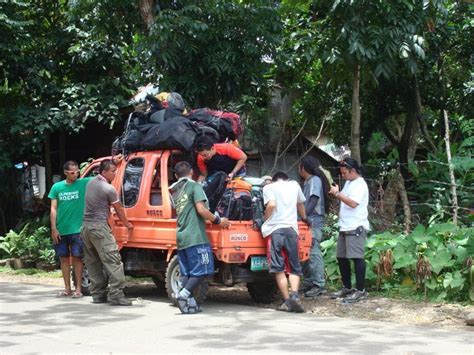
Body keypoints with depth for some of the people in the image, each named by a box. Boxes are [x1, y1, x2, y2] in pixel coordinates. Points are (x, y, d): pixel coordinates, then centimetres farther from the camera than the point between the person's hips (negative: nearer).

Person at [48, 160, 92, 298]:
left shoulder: (84, 183, -2)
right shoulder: (57, 187, 4)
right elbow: (53, 209, 4)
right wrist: (53, 228, -3)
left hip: (77, 230, -3)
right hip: (61, 230, 3)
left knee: (76, 258, 0)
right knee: (64, 259, 9)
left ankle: (78, 289, 5)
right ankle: (67, 288, 18)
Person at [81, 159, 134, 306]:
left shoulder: (91, 183, 9)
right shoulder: (109, 189, -12)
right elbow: (119, 209, 1)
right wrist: (127, 224, 14)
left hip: (85, 226, 9)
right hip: (99, 227, -9)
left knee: (93, 263, 11)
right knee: (113, 260, -10)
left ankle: (97, 294, 14)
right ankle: (116, 294, -16)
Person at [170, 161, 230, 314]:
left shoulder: (175, 191, 16)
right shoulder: (194, 186, -5)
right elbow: (201, 209, -14)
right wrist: (218, 220, -3)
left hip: (181, 238, 7)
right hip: (195, 237, -7)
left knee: (186, 273, 7)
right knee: (202, 271, -5)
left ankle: (190, 303, 0)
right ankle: (184, 294, -20)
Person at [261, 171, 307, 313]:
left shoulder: (269, 187, 8)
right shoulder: (294, 185, 19)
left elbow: (271, 204, -10)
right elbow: (300, 205, 35)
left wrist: (265, 219, 7)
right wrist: (304, 218, 53)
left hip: (274, 229, -2)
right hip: (291, 228, 2)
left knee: (278, 268, 1)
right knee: (294, 267, 7)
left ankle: (287, 301, -5)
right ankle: (294, 295, -16)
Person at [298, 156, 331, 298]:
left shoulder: (315, 180, -8)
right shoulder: (307, 182, 20)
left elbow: (314, 200, -16)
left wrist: (303, 214, -21)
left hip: (314, 222, -10)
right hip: (308, 222, 10)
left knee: (314, 253, -12)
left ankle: (319, 285, -13)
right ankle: (308, 283, 16)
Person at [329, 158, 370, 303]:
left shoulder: (360, 184, -11)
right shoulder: (348, 183, 19)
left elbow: (353, 203, -22)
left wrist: (338, 193, -15)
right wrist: (336, 193, 10)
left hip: (356, 227, -10)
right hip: (345, 226, 10)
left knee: (356, 257, -11)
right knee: (342, 257, 13)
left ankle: (360, 291, -9)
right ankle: (347, 288, 24)